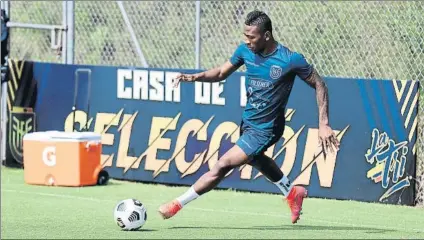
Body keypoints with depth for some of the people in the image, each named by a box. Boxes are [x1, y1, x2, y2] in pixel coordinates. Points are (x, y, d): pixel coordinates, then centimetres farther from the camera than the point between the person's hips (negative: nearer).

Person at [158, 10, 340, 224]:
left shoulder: (290, 60, -24)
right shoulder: (246, 50, -9)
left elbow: (320, 86, -13)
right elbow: (221, 72, 4)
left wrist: (324, 125, -17)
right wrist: (195, 77, -15)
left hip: (264, 130, -7)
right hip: (248, 121, 7)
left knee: (222, 166, -11)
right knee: (255, 159, 31)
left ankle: (178, 204, 2)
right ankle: (292, 193, 53)